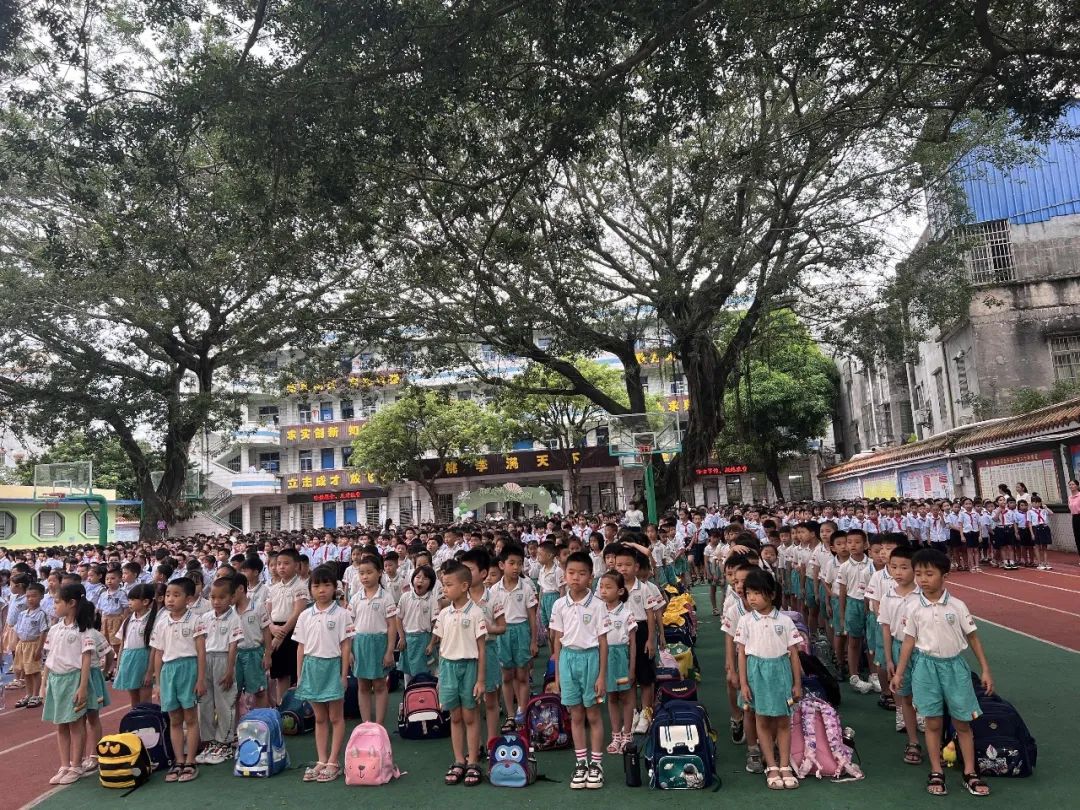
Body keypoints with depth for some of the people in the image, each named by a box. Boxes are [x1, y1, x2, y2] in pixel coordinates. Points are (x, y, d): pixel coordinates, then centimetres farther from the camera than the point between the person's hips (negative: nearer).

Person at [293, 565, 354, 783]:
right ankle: (321, 761, 19)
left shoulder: (341, 614, -7)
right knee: (320, 718, 12)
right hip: (312, 666, 4)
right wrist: (299, 675, 6)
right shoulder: (305, 616, 4)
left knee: (335, 717, 4)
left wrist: (344, 674, -9)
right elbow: (301, 647, 8)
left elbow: (345, 646, -6)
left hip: (332, 665, -4)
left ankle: (333, 762, 10)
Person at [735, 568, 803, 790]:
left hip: (780, 671, 0)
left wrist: (797, 683, 1)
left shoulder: (785, 620, -4)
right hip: (757, 672, 0)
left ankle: (785, 766, 14)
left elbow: (793, 653, 1)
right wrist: (743, 683, -5)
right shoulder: (746, 621, -4)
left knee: (783, 722, 6)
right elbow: (741, 653, -1)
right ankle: (771, 767, 14)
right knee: (762, 721, 6)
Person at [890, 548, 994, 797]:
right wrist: (899, 673, 3)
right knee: (933, 723, 7)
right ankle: (936, 773, 19)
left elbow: (973, 638, 1)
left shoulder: (957, 606, -8)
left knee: (962, 723, 8)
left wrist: (985, 670, 1)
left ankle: (970, 773, 21)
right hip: (927, 666, 0)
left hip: (954, 665, 0)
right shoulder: (914, 608, -5)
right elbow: (909, 641, 2)